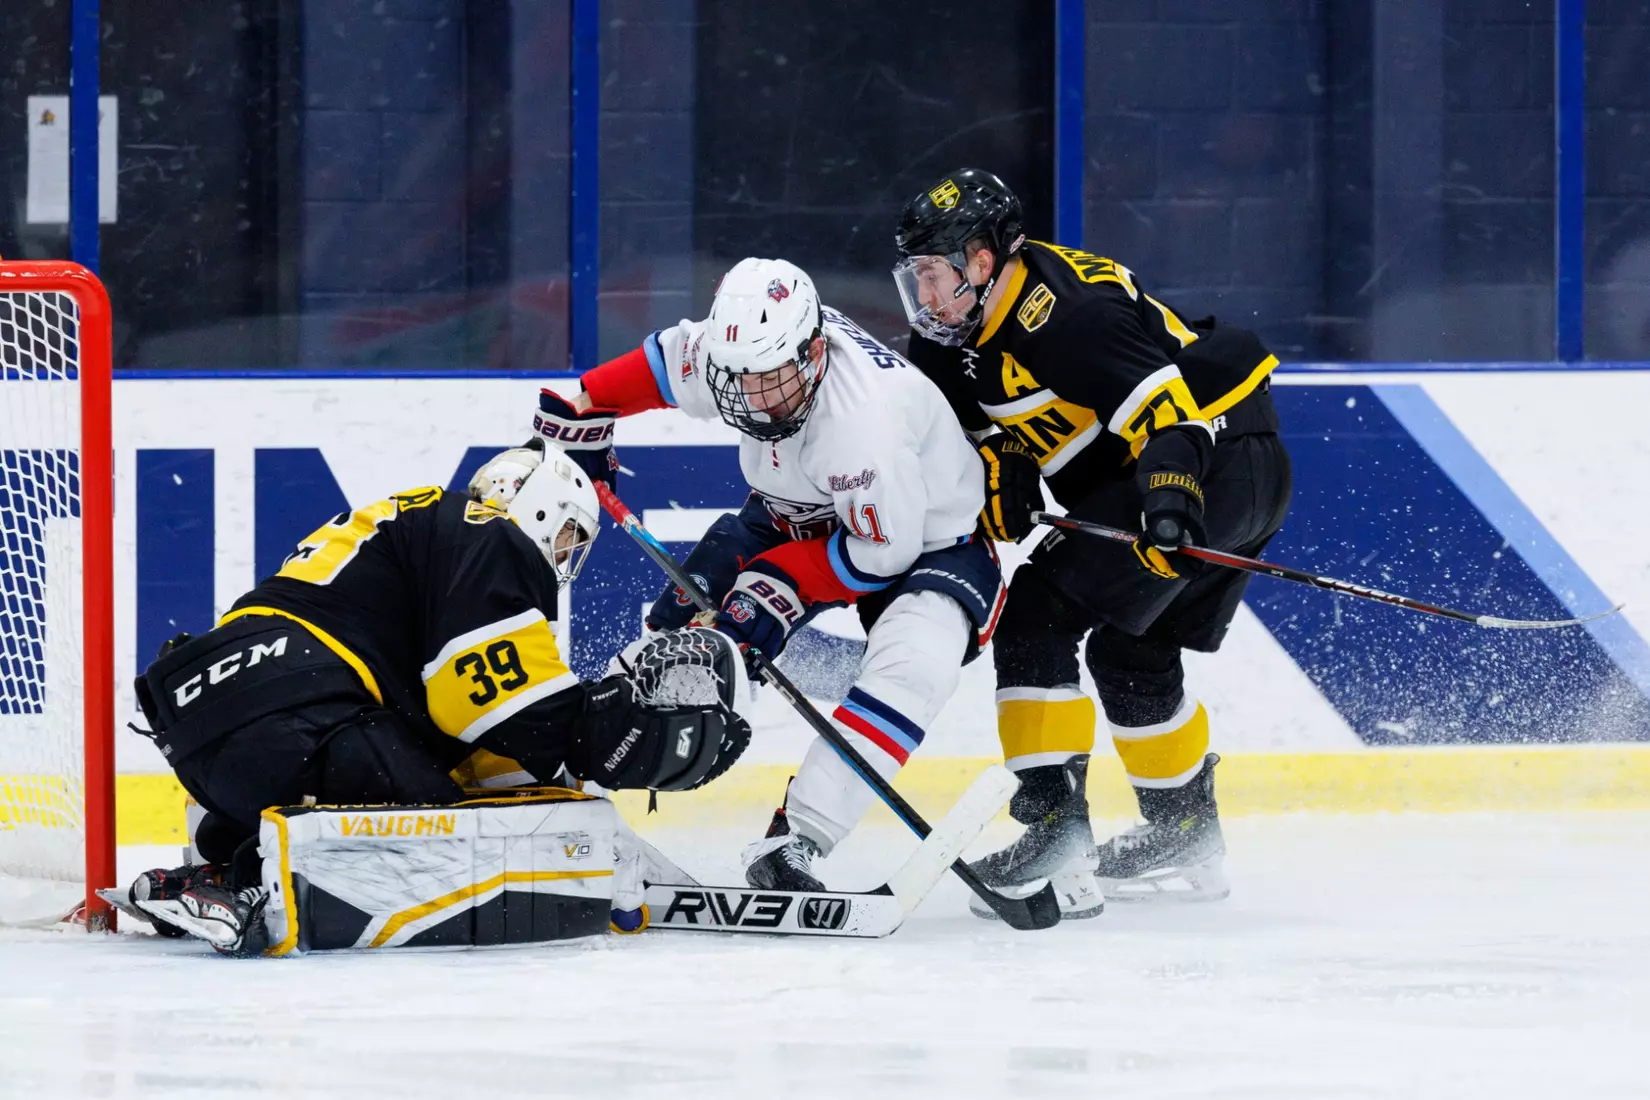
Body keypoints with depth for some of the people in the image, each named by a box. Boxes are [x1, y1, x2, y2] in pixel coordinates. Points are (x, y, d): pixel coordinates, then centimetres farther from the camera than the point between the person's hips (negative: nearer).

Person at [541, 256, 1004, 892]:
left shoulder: (863, 418, -40)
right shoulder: (739, 349, -21)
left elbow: (882, 553, -29)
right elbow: (666, 363, 4)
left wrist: (782, 583, -26)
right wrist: (581, 411, 3)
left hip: (926, 537, -7)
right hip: (800, 517, 8)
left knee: (907, 671, -33)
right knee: (684, 626, -1)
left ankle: (794, 841, -39)